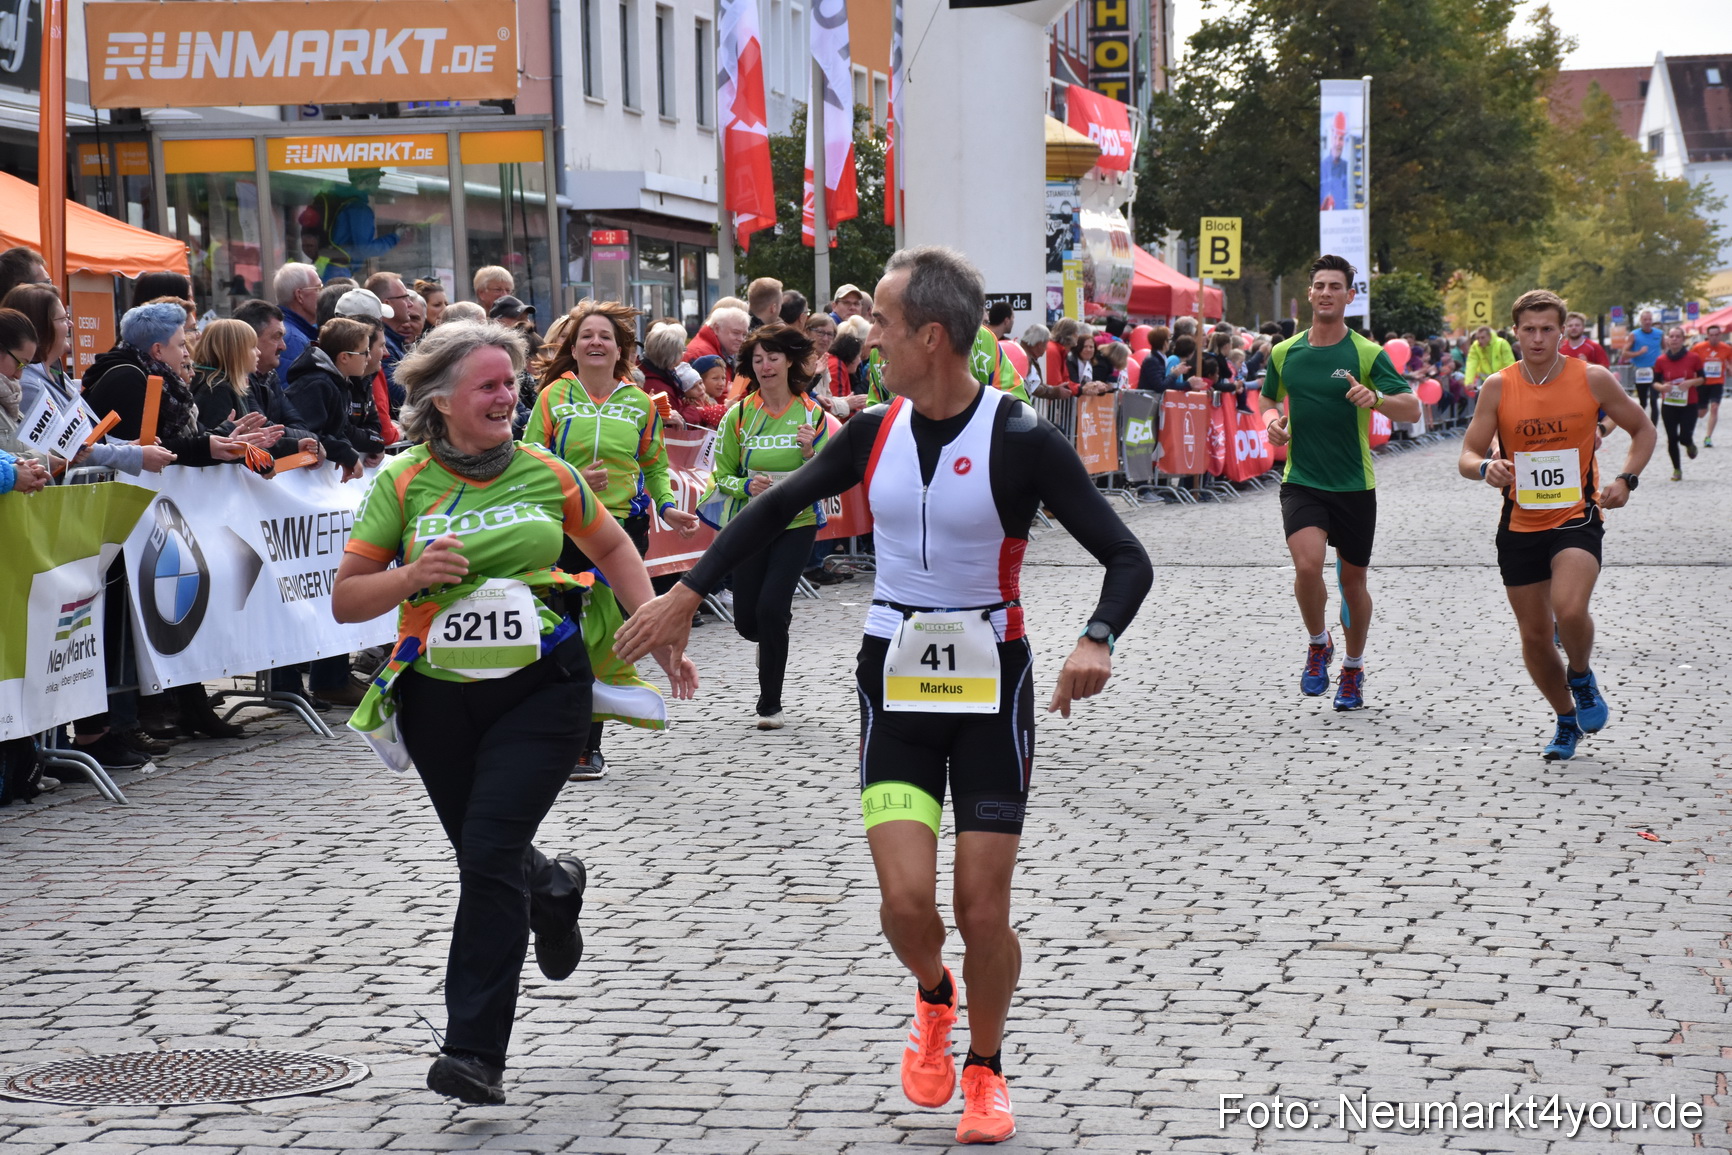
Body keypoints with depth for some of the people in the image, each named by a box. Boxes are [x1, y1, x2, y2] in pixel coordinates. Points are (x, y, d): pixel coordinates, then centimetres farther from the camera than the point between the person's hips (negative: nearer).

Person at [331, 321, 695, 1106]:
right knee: (482, 858, 15)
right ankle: (553, 889, 53)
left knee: (490, 856, -14)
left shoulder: (546, 474, 1)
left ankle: (474, 1051, -8)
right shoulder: (403, 484, -2)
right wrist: (411, 577, -18)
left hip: (540, 688, -2)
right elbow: (345, 601, 0)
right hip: (439, 696, 2)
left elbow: (612, 548, 19)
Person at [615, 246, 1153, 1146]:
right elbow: (779, 506, 15)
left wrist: (1096, 641, -33)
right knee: (905, 900, -11)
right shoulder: (875, 432, 0)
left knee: (983, 912, -2)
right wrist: (688, 592, 10)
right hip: (893, 682, 3)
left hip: (991, 684, -3)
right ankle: (933, 998, 25)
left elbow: (1126, 558, -13)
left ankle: (984, 1070, 25)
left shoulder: (1020, 439, -14)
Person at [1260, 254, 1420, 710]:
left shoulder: (1368, 354, -5)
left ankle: (1353, 669, 30)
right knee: (1308, 564, -22)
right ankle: (1318, 644, 6)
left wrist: (1376, 399, -28)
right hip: (1301, 481, 0)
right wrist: (1274, 422, -1)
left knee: (1353, 579, 9)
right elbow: (1268, 398, 22)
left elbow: (1412, 409, -9)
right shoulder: (1284, 353, 4)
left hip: (1354, 485, 0)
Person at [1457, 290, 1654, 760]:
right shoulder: (1498, 387, -3)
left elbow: (1643, 430, 8)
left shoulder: (1592, 379, -6)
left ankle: (1582, 675, 6)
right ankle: (1567, 720, 31)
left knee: (1570, 609, -27)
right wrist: (1486, 468, -25)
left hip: (1577, 518, -3)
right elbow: (1467, 456, -1)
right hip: (1520, 524, 3)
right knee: (1534, 634, 8)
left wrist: (1625, 480, -8)